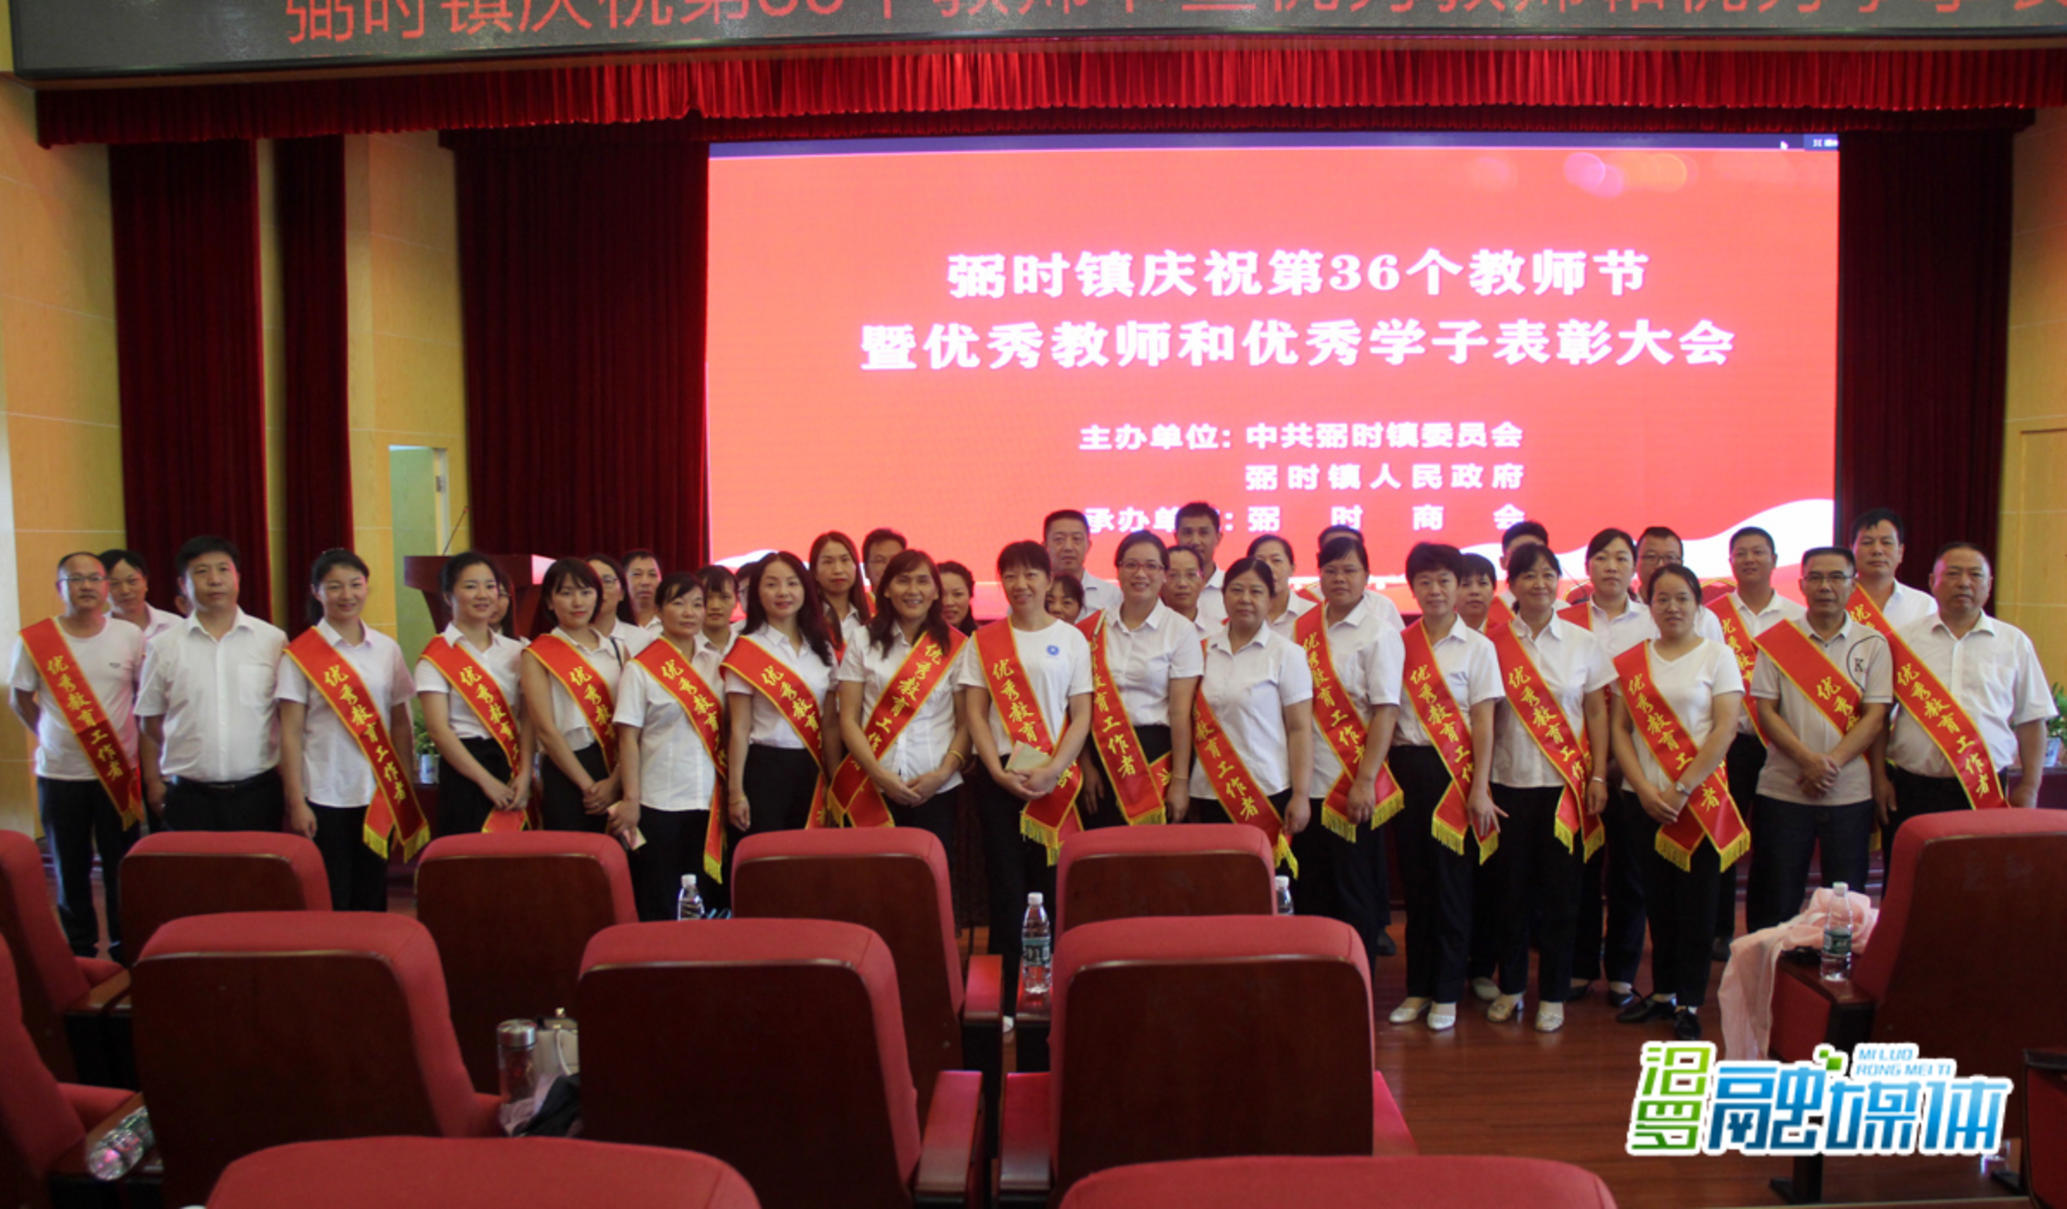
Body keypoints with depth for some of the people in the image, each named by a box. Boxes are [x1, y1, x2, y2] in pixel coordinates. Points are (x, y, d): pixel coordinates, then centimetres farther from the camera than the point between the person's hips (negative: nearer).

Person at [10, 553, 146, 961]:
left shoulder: (130, 636, -1)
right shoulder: (34, 641, -3)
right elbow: (21, 700, 9)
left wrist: (129, 737, 4)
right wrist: (51, 737, 4)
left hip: (119, 772, 0)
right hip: (59, 775, 0)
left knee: (121, 868, 6)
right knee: (71, 869, 10)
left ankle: (126, 950, 19)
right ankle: (80, 950, 24)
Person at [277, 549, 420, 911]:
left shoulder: (387, 649, 6)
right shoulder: (301, 654, -4)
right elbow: (290, 733, -5)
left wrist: (404, 788, 6)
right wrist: (296, 802, -9)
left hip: (379, 797, 3)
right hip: (324, 798, -3)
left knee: (372, 898, 9)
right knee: (329, 902, 1)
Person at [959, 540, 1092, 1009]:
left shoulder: (1071, 639, 5)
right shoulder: (984, 641, 7)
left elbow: (1082, 715, 1)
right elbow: (974, 713, 2)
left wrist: (1053, 770, -11)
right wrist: (1000, 772, -10)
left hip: (1055, 781, 0)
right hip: (1000, 778, 0)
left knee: (1053, 884, 0)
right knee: (1006, 887, 2)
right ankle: (1004, 995, 10)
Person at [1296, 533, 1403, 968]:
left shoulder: (1378, 634, -7)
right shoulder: (1304, 627, 9)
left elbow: (1386, 712, -13)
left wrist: (1365, 781, -19)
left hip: (1352, 786, -5)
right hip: (1306, 782, 5)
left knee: (1355, 894, 4)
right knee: (1308, 892, 12)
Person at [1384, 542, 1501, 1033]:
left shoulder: (1477, 647, 0)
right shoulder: (1399, 645, 7)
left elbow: (1483, 722, -4)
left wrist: (1480, 788, -10)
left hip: (1453, 769, -3)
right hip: (1405, 766, 3)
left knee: (1451, 879, 1)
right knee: (1415, 878, 8)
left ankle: (1446, 993, 12)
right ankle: (1417, 987, 18)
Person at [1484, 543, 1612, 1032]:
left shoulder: (1583, 643, 3)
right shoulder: (1494, 643, 1)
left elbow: (1597, 713, 6)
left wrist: (1598, 777, 0)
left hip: (1565, 784, 0)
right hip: (1509, 781, 0)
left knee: (1560, 890, 3)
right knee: (1511, 887, 6)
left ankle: (1553, 995, 16)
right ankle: (1510, 986, 21)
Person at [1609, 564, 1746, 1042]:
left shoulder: (1717, 655, 1)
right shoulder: (1630, 661, 9)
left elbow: (1725, 729, -7)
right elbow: (1619, 728, 5)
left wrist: (1680, 789, -13)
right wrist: (1644, 789, -8)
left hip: (1701, 798, -3)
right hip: (1646, 799, 3)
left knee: (1696, 900, 1)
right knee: (1658, 898, 8)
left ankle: (1689, 1003, 9)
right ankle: (1662, 991, 21)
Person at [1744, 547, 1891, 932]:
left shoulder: (1872, 644, 4)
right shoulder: (1776, 640, 2)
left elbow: (1875, 716, -2)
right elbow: (1765, 709, -3)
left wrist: (1833, 762, -16)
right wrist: (1807, 760, -16)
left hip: (1850, 792, 1)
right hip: (1783, 790, -1)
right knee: (1775, 900, 4)